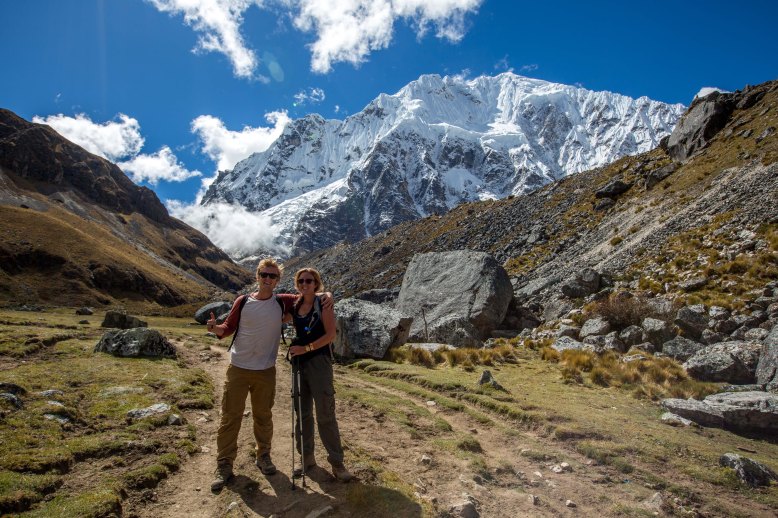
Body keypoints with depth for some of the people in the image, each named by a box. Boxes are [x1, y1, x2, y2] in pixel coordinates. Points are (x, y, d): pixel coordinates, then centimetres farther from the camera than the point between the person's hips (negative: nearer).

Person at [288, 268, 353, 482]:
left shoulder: (323, 303, -7)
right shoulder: (296, 306, 9)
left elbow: (331, 334, -14)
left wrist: (306, 348, -18)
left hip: (319, 362, -6)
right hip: (299, 363, 6)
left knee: (325, 414, -5)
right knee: (302, 413, 11)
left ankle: (337, 463, 5)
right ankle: (307, 456, 25)